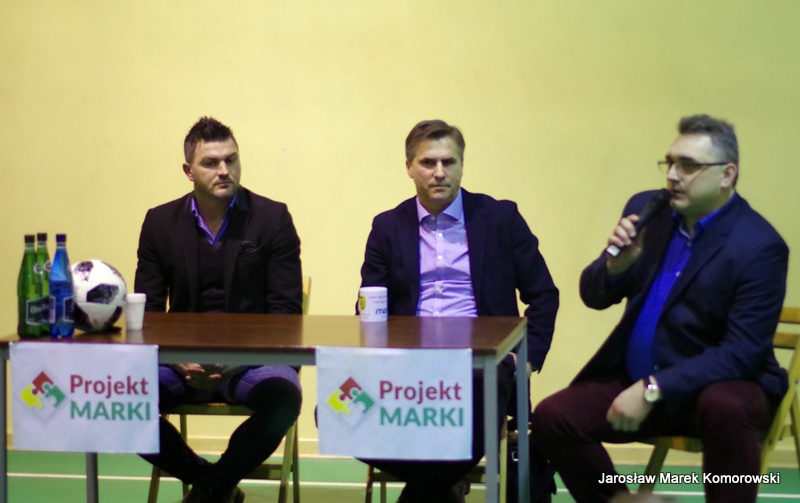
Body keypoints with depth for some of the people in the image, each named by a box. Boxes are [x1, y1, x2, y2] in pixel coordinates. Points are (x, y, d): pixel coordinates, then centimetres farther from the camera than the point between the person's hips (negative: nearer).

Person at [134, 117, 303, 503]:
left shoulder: (272, 218, 1)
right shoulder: (160, 222, 7)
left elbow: (285, 310, -3)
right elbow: (148, 310, 6)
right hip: (181, 359, 2)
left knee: (283, 398, -34)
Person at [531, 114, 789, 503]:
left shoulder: (760, 246, -16)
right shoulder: (646, 210, 1)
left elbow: (743, 352, -21)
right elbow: (595, 297, 8)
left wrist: (653, 389, -27)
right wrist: (615, 265, -16)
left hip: (717, 383, -5)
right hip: (632, 375, 6)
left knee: (725, 409, -37)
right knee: (551, 417, -13)